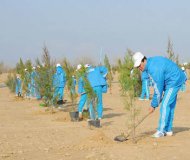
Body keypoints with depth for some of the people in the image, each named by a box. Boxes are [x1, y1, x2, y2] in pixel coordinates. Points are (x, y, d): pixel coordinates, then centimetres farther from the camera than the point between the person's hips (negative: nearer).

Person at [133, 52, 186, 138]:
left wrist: (153, 105, -13)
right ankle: (168, 130, 16)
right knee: (170, 105, 12)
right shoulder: (151, 61, 1)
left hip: (174, 81, -10)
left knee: (165, 105, -12)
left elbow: (158, 89, -22)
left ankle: (161, 130, -9)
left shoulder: (155, 69, -29)